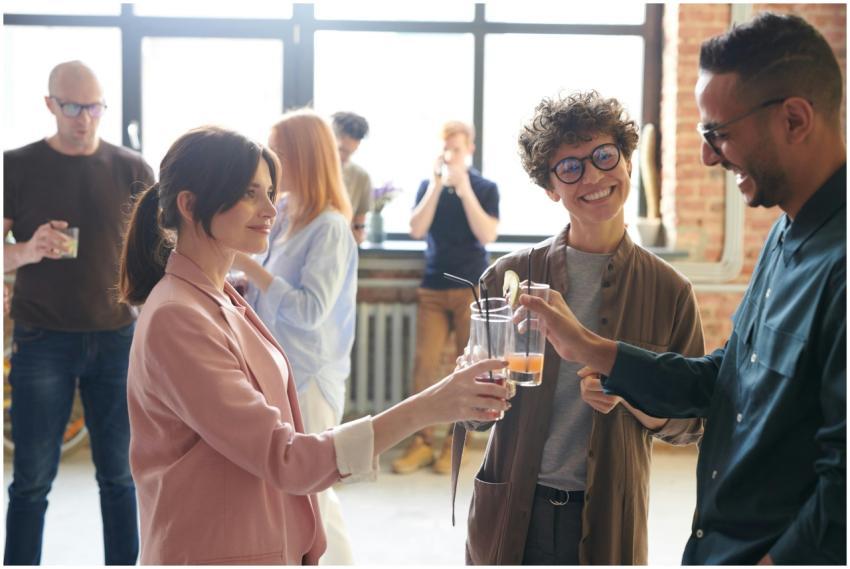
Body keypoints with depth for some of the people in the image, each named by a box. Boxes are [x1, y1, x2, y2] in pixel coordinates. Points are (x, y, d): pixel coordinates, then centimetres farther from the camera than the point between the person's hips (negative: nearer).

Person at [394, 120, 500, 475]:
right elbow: (416, 231, -7)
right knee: (424, 363, -5)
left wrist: (464, 189, -16)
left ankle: (455, 442, 11)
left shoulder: (486, 188, 1)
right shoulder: (428, 186, 6)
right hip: (432, 288, 2)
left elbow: (487, 236, -12)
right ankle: (422, 442, 2)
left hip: (472, 289, -1)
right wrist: (437, 185, -13)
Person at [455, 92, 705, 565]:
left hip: (608, 525, 0)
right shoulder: (510, 276, -3)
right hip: (511, 516, 1)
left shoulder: (669, 291, -3)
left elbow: (692, 423, 1)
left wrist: (629, 395, -17)